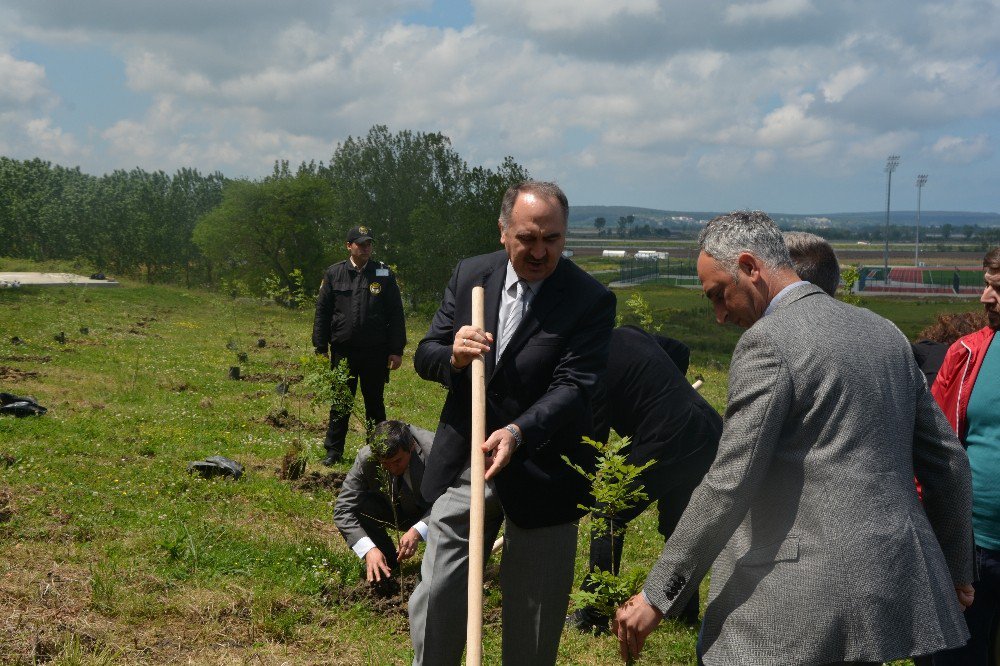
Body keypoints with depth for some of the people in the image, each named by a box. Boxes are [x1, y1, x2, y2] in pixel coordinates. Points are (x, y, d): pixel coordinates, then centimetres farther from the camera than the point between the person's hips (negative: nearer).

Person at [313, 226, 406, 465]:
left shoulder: (384, 274, 2)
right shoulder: (334, 274, 3)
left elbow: (396, 315, 2)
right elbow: (322, 312, 6)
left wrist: (396, 350, -3)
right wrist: (321, 348, 1)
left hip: (375, 353, 0)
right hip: (343, 351, 1)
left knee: (375, 402, 10)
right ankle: (334, 450, 17)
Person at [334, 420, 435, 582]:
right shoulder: (366, 458, -27)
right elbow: (342, 511, -26)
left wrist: (418, 531, -47)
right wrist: (368, 549, -40)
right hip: (397, 510, 2)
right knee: (357, 505, -26)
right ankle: (388, 562, -3)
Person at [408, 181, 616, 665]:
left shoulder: (590, 301, -12)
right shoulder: (470, 275, 1)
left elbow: (574, 387, -20)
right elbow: (424, 355, 4)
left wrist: (518, 432, -37)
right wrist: (454, 356, -19)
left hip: (540, 475, -3)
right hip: (463, 464, 3)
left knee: (533, 625, 10)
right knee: (435, 601, 9)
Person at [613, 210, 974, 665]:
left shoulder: (767, 342, -12)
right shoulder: (883, 332, 11)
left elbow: (730, 484, -17)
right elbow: (948, 459, 16)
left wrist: (657, 596, -12)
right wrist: (956, 571, 27)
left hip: (801, 602, -8)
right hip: (900, 585, 8)